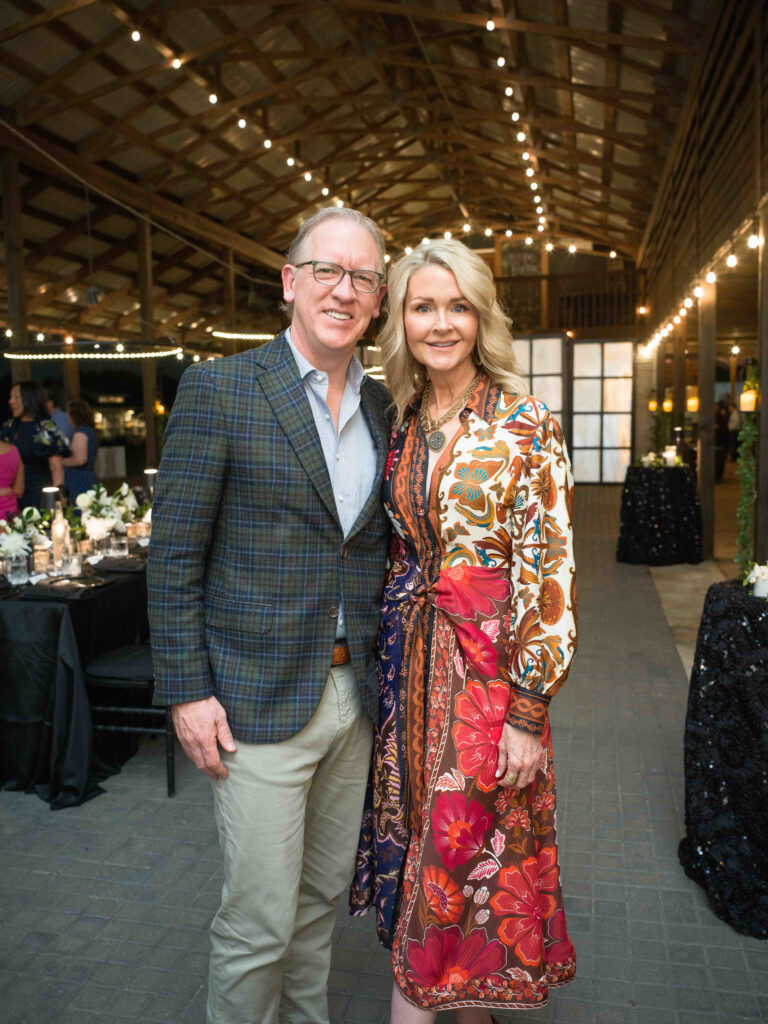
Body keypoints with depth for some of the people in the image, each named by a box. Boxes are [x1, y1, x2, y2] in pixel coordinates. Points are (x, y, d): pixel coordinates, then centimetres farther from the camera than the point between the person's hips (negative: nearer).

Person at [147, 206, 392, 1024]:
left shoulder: (383, 406, 7)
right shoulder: (218, 390, -9)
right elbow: (173, 555, -9)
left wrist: (386, 671, 8)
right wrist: (185, 691, -12)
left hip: (355, 694, 6)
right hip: (258, 698, -5)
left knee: (324, 892, 21)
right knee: (260, 919, 6)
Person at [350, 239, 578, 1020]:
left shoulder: (526, 426, -10)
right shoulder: (401, 425, 6)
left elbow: (550, 575, -13)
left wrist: (529, 711, -15)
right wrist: (391, 654, 13)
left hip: (489, 662, -6)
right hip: (408, 657, 6)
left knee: (461, 847, 5)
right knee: (417, 833, 16)